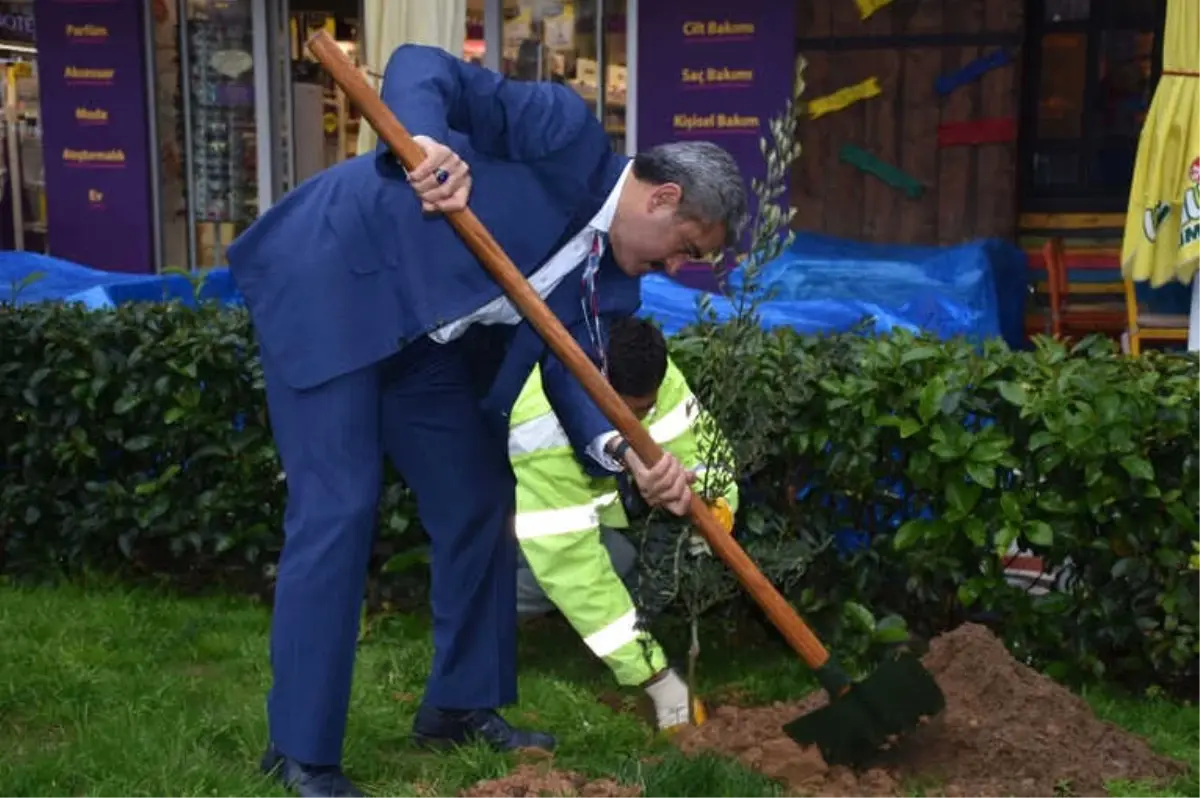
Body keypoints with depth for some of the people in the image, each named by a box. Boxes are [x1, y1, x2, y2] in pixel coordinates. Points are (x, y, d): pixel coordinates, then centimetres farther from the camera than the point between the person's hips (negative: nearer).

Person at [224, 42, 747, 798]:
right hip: (329, 286, -9)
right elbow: (423, 67, -20)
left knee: (479, 502, 10)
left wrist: (625, 450, -27)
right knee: (338, 510, -11)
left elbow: (571, 368, -8)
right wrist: (428, 142, -41)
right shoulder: (568, 130, -14)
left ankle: (460, 704, 25)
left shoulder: (606, 276, 6)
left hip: (422, 337, 9)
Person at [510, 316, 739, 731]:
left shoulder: (641, 374, -24)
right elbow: (572, 563, -39)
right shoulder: (542, 432, -40)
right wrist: (653, 675, -38)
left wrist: (714, 502, -36)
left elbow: (694, 447, -13)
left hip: (589, 487, 6)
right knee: (614, 558, -32)